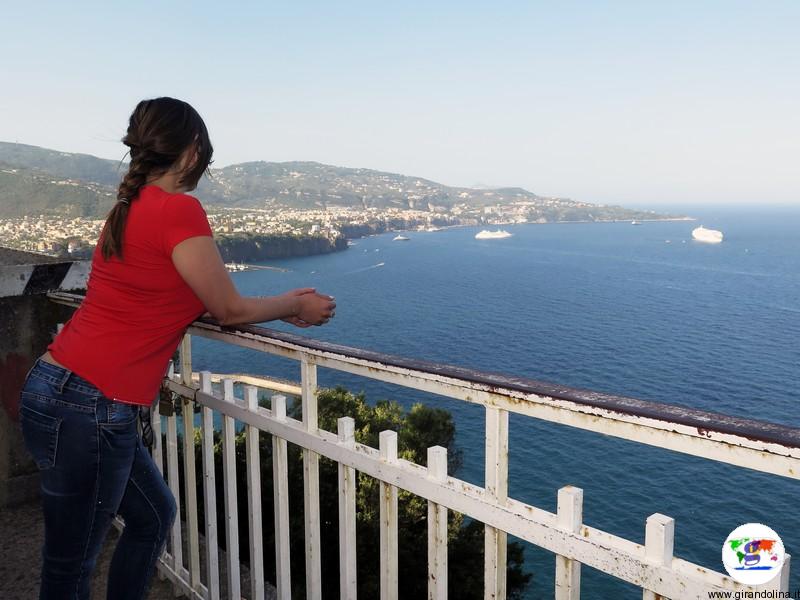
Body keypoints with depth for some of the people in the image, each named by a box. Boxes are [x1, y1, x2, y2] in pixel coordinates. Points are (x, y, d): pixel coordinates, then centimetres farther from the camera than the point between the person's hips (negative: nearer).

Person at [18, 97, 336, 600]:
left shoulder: (131, 207, 10)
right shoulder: (179, 209, -16)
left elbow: (190, 301, 18)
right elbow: (229, 309, -7)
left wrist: (283, 306, 22)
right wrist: (296, 305, 10)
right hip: (86, 408, -9)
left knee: (155, 515, 24)